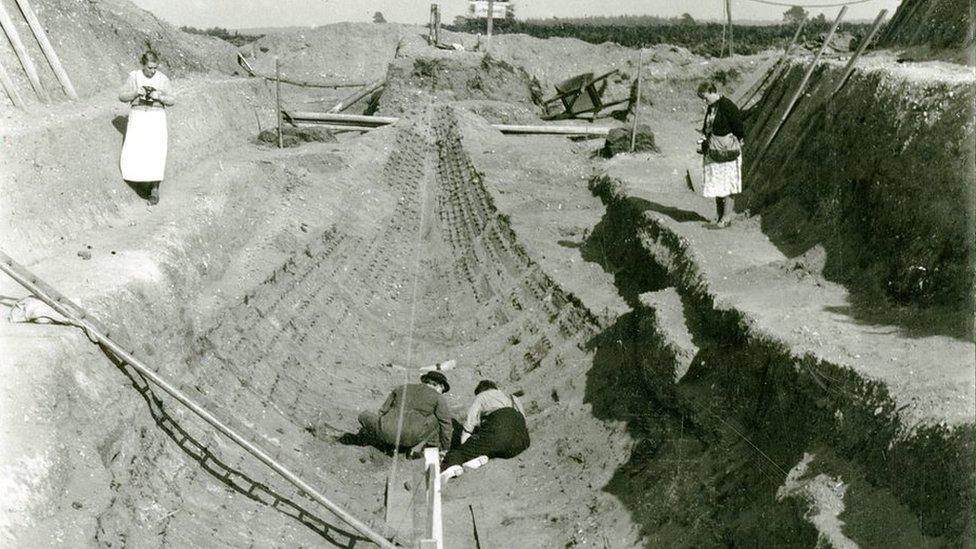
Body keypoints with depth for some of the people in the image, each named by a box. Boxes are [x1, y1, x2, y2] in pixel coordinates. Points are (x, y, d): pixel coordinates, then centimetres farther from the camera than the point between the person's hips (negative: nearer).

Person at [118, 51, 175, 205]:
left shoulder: (163, 79, 0)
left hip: (156, 116, -1)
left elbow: (172, 101, 1)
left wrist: (160, 96, -19)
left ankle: (155, 189, -14)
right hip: (138, 116, 1)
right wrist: (135, 93, -18)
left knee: (156, 152, -15)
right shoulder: (133, 76, 0)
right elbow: (122, 96, 2)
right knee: (133, 151, -8)